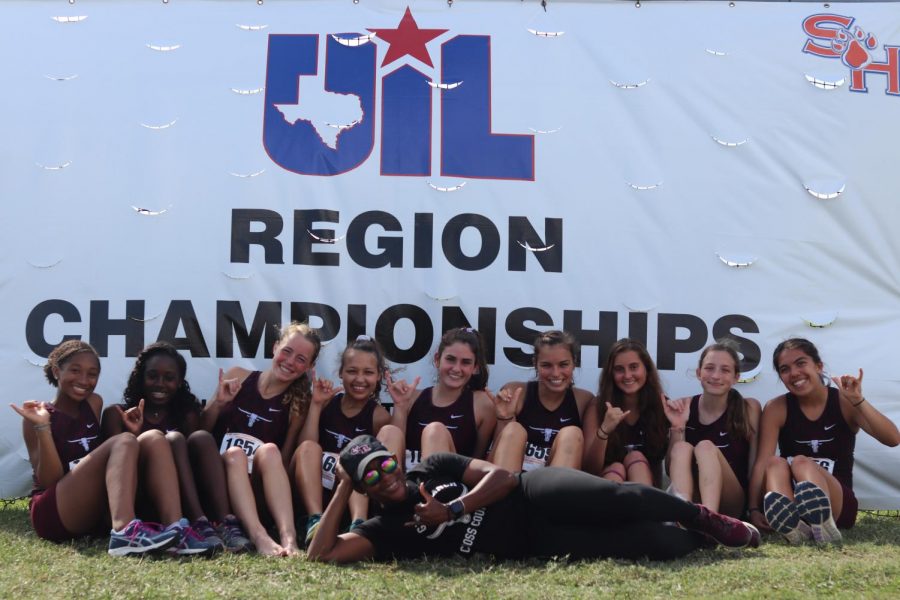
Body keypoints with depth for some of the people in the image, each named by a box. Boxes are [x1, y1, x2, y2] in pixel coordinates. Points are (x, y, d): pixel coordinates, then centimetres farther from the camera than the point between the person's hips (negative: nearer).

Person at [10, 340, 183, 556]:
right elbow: (49, 481, -9)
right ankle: (125, 531, -50)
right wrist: (42, 427, -18)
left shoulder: (94, 404, 16)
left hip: (100, 513, 5)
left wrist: (133, 430, 0)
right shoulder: (39, 415, 0)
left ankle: (174, 523, -37)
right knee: (124, 442, -26)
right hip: (54, 515, -5)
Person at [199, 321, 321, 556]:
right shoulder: (238, 377, 7)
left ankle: (288, 536, -49)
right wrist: (217, 404, -7)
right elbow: (201, 431, 13)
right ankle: (259, 537, -54)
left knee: (270, 450, -29)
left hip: (262, 491, 0)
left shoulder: (299, 404, 5)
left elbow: (285, 462, 0)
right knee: (235, 453, -31)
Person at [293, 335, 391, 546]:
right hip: (309, 495, 2)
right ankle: (315, 520, -46)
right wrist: (316, 405, -8)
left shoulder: (379, 415, 1)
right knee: (309, 448, -23)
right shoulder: (328, 401, 7)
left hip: (351, 500, -1)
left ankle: (358, 524, -48)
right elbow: (305, 449, -3)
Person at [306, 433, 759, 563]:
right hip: (537, 543, -1)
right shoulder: (387, 529, 3)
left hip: (532, 495, 1)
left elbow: (502, 477, -4)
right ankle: (698, 538, 14)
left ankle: (703, 518, 8)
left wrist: (451, 511, -14)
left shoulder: (433, 468, 4)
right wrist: (343, 488, -6)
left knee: (623, 499, -23)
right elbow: (322, 554, -8)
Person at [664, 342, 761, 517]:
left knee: (706, 447, -25)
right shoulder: (684, 407, 5)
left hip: (733, 505, -1)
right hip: (691, 497, 1)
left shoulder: (749, 408, 2)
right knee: (681, 447, -24)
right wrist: (677, 428, -11)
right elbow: (672, 470, 3)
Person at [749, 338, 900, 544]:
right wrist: (754, 509, -25)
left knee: (801, 462, -29)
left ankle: (825, 526, -55)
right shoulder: (776, 409, 1)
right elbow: (763, 462, -10)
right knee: (776, 463, -29)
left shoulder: (845, 402, 0)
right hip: (789, 501, 1)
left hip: (837, 503, -1)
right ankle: (793, 528, -57)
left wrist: (858, 401, -27)